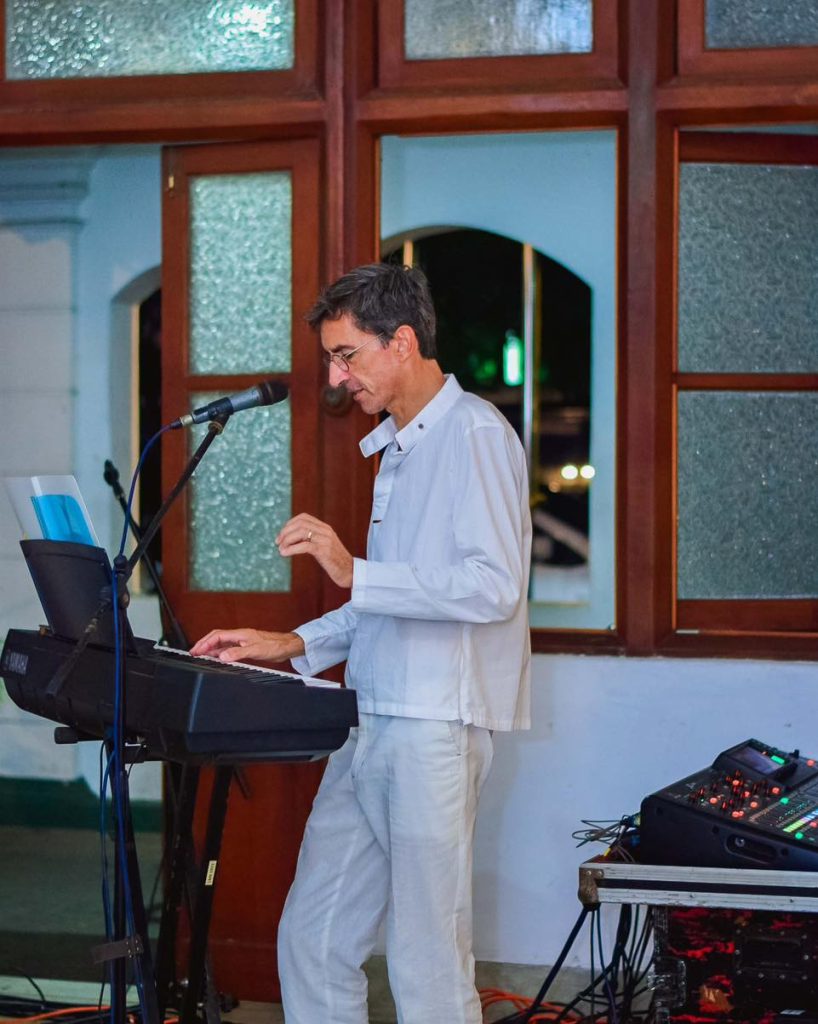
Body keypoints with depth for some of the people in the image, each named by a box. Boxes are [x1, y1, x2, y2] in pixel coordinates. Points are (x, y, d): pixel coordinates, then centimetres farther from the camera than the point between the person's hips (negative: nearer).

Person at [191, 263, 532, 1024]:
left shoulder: (474, 434, -10)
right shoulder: (400, 448, 21)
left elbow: (493, 586, -21)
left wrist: (356, 573, -21)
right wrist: (296, 646, 16)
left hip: (435, 727, -9)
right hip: (371, 725, 10)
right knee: (311, 940, 11)